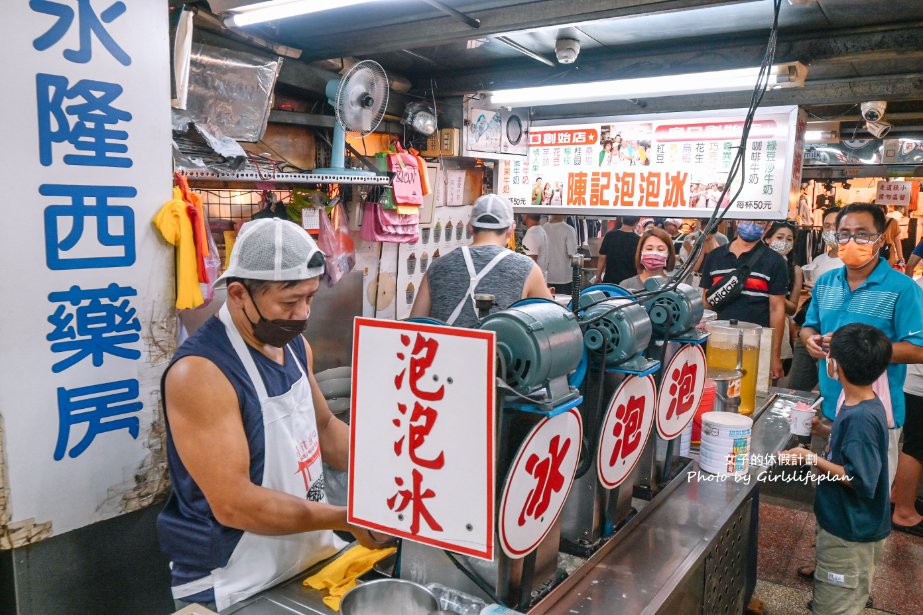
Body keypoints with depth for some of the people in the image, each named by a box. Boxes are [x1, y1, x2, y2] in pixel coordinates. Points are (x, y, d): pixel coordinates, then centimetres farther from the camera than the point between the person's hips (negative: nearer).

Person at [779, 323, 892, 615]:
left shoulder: (861, 418, -30)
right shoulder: (864, 406, 1)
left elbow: (861, 480, -30)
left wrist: (811, 459, -25)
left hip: (849, 535, -9)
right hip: (845, 526, 9)